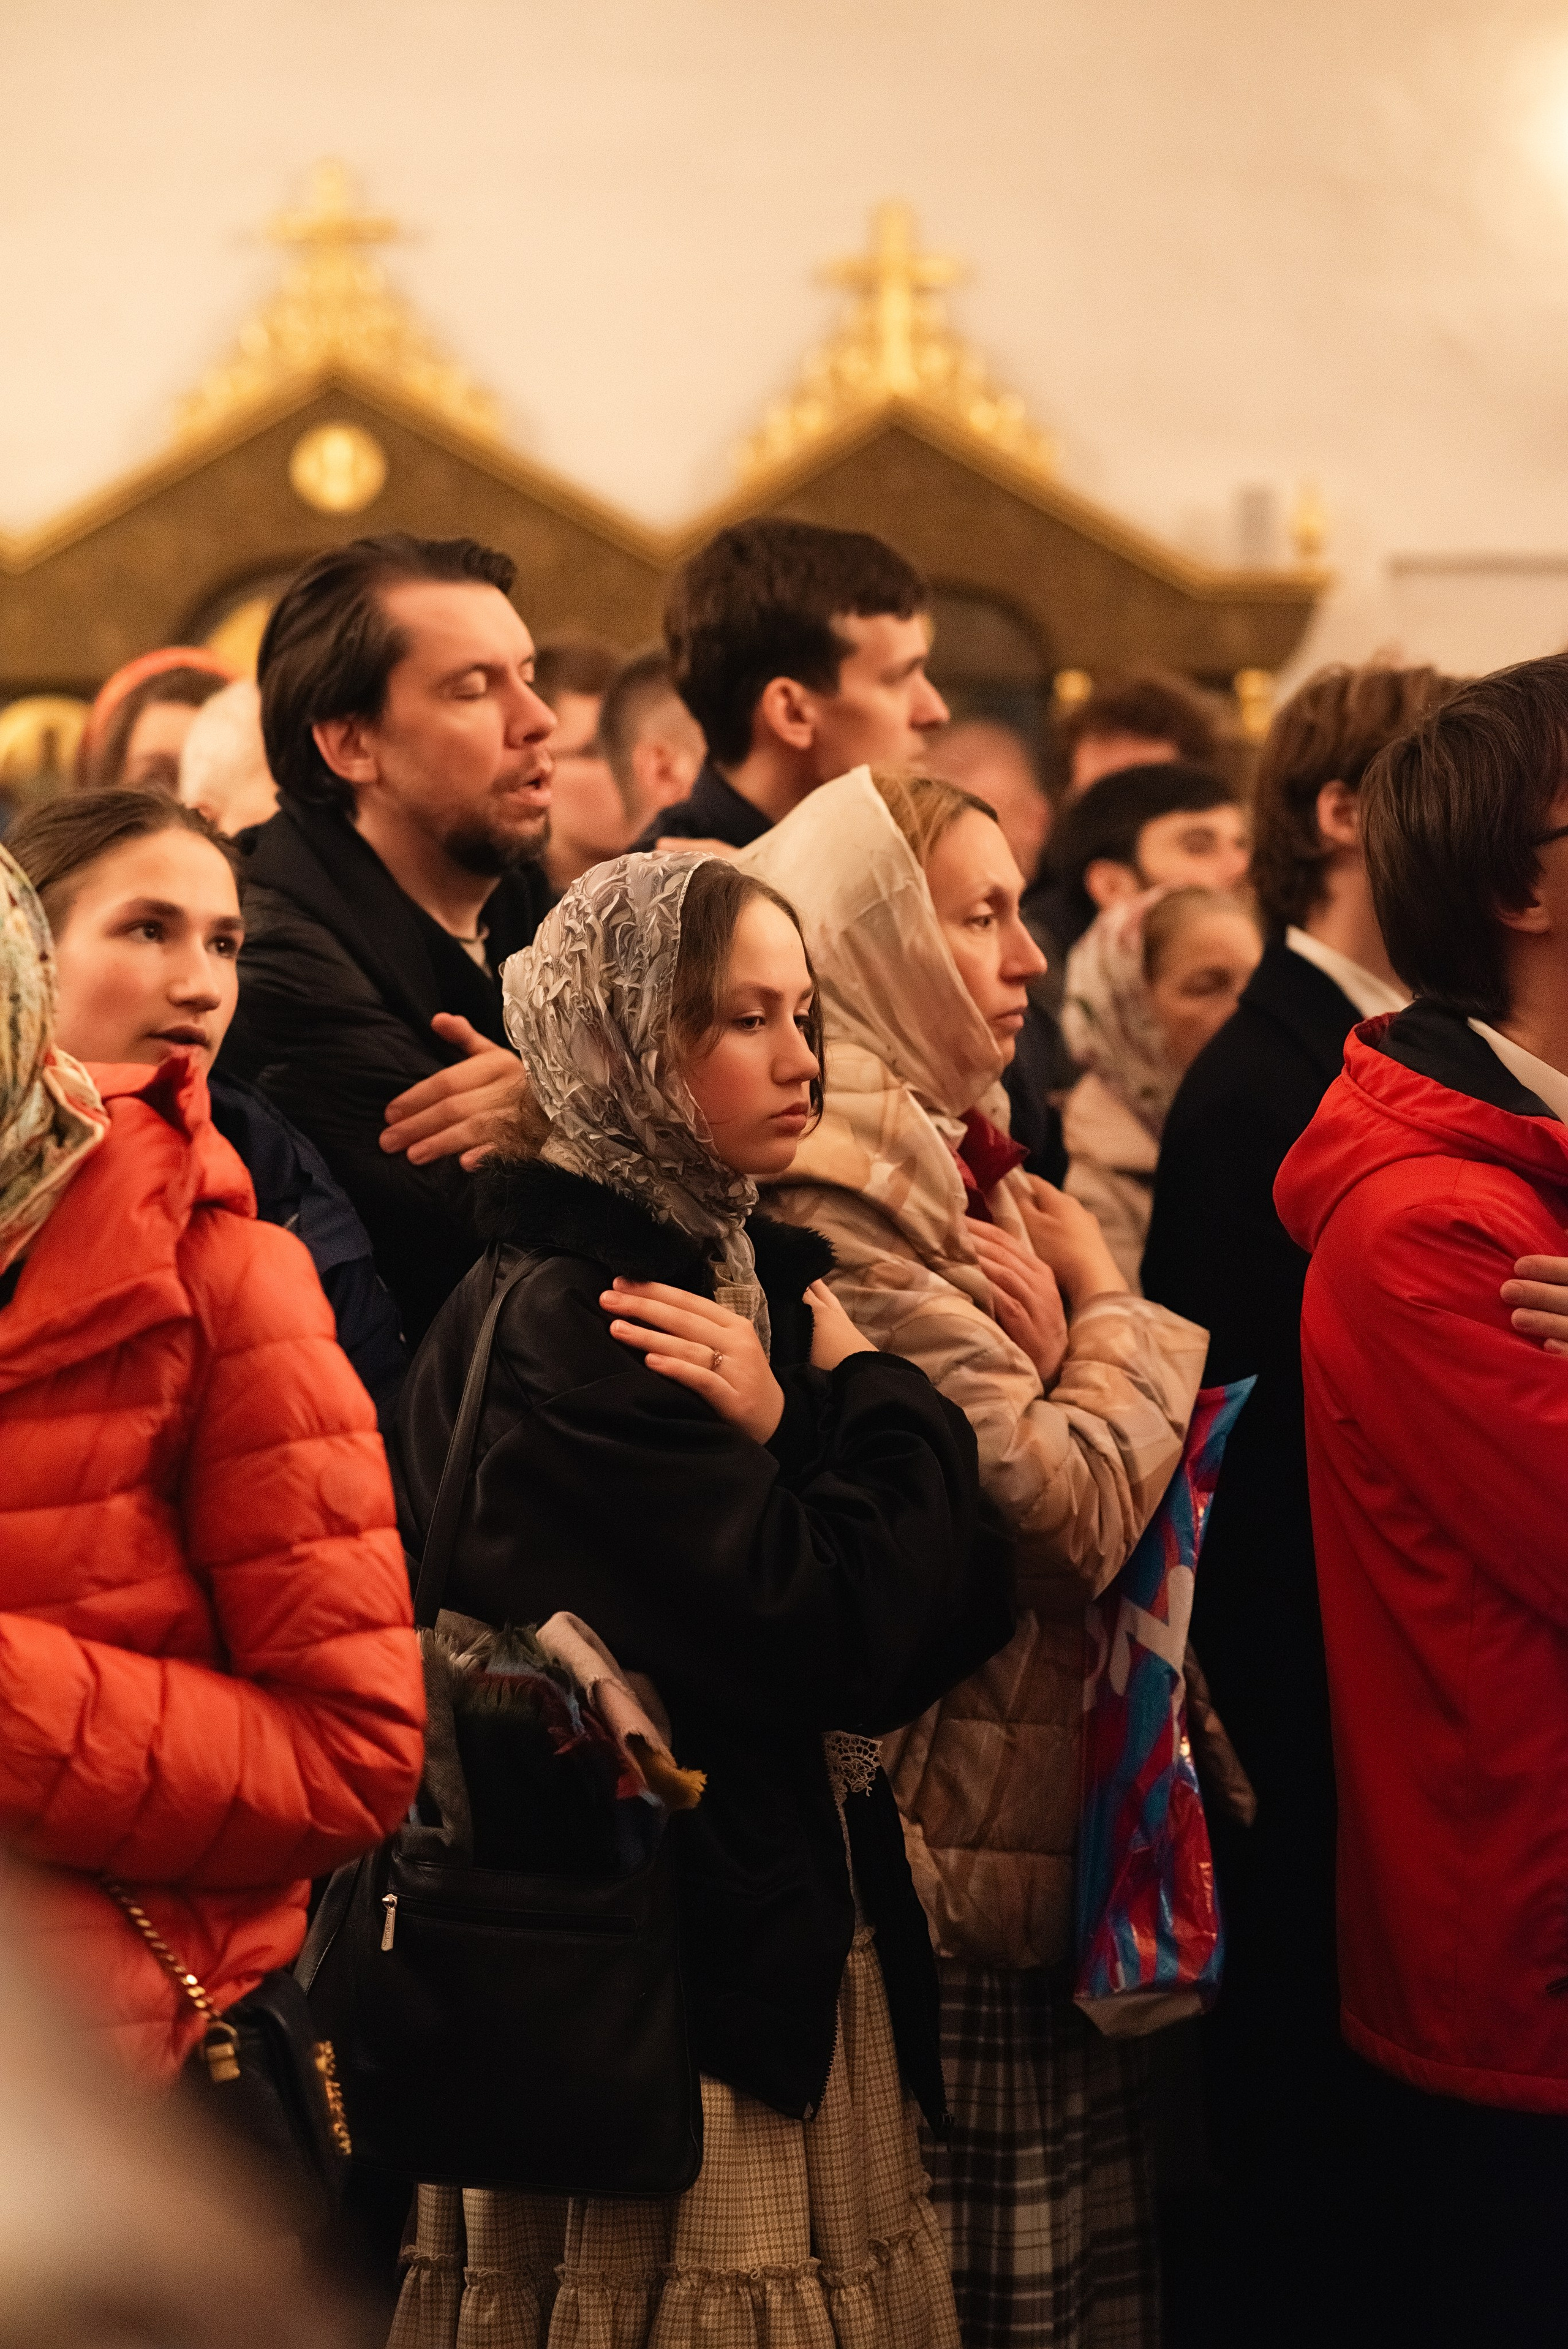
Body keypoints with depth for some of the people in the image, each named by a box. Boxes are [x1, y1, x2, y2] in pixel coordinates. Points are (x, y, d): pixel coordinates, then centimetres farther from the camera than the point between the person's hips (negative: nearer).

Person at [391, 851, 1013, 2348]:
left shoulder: (763, 1279, 11)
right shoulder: (565, 1326, -16)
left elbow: (962, 1612, 3)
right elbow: (834, 1646, -22)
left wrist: (788, 1431, -12)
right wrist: (877, 1400, -9)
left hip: (816, 1964, 8)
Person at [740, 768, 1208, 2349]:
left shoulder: (964, 1161, 14)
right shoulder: (836, 1183, -16)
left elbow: (1112, 1475, 14)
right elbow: (1069, 1512, -21)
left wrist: (1070, 1348, -6)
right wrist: (1110, 1309, -5)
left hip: (1043, 1850, 9)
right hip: (945, 1857, -9)